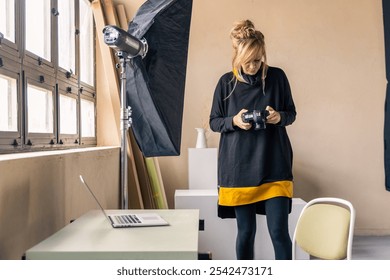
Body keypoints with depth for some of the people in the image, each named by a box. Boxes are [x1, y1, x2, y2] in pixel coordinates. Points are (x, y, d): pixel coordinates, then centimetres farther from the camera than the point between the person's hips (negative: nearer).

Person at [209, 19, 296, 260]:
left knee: (279, 232, -2)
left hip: (274, 166, 0)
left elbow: (292, 113, 8)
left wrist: (279, 117, -15)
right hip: (239, 167, 0)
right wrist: (234, 121, -16)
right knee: (245, 231, 9)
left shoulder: (277, 77, 0)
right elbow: (214, 122, 5)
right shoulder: (226, 82, 0)